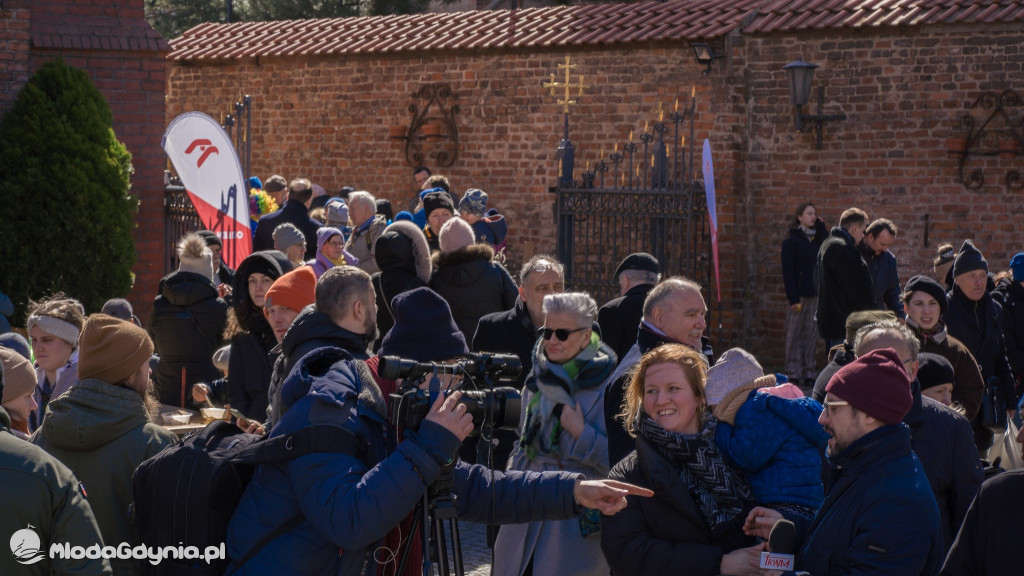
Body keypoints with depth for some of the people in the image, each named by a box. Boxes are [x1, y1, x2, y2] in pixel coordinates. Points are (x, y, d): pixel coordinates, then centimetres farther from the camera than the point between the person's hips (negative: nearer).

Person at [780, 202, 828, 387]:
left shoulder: (817, 238, 14)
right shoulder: (791, 241, -2)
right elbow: (787, 270, -6)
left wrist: (821, 225, 0)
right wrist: (793, 298, -14)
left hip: (815, 294, 5)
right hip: (799, 294, -5)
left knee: (812, 334, 4)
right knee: (795, 334, -1)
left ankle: (809, 372, 8)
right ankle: (794, 373, 3)